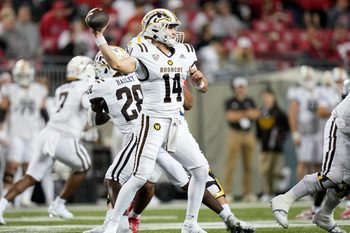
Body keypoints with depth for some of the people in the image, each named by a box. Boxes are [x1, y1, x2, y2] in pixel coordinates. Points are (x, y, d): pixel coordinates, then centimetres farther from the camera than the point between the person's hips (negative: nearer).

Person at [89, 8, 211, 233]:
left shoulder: (184, 53, 10)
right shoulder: (145, 54, -9)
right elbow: (117, 64, -29)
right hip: (153, 122, -7)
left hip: (175, 123, 7)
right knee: (141, 176, -12)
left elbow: (203, 87, 17)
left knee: (201, 168, 3)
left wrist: (200, 79, -6)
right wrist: (99, 37, -34)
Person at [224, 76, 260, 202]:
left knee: (248, 165, 5)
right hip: (235, 134, -4)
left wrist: (239, 114, -10)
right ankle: (227, 192, -9)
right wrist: (246, 114, -8)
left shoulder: (250, 102, 12)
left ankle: (248, 193, 9)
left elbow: (255, 114, -2)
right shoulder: (230, 102, 1)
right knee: (231, 164, -9)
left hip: (249, 134, 4)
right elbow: (230, 116, -13)